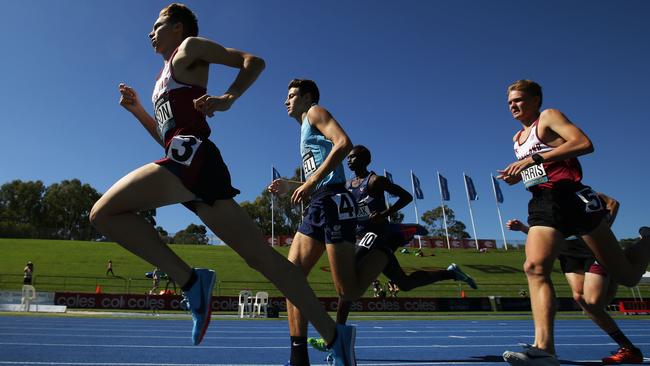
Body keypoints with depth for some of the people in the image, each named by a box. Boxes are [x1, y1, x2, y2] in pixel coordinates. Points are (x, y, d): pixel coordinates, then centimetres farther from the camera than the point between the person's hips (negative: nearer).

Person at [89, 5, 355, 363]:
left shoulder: (190, 47, 12)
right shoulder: (167, 76, 34)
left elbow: (253, 61, 0)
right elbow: (167, 135, 36)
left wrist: (227, 98, -16)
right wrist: (137, 109, 28)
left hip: (191, 155, -8)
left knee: (104, 213, -11)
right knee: (260, 255, 0)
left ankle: (190, 281, -16)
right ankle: (333, 334, 1)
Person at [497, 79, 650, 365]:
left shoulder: (549, 116, 2)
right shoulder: (518, 138, 24)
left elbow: (584, 143, -15)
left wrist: (533, 159, -21)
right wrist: (516, 176, 8)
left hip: (571, 197, -6)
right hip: (541, 206, 6)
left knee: (626, 274, 2)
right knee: (535, 267, -20)